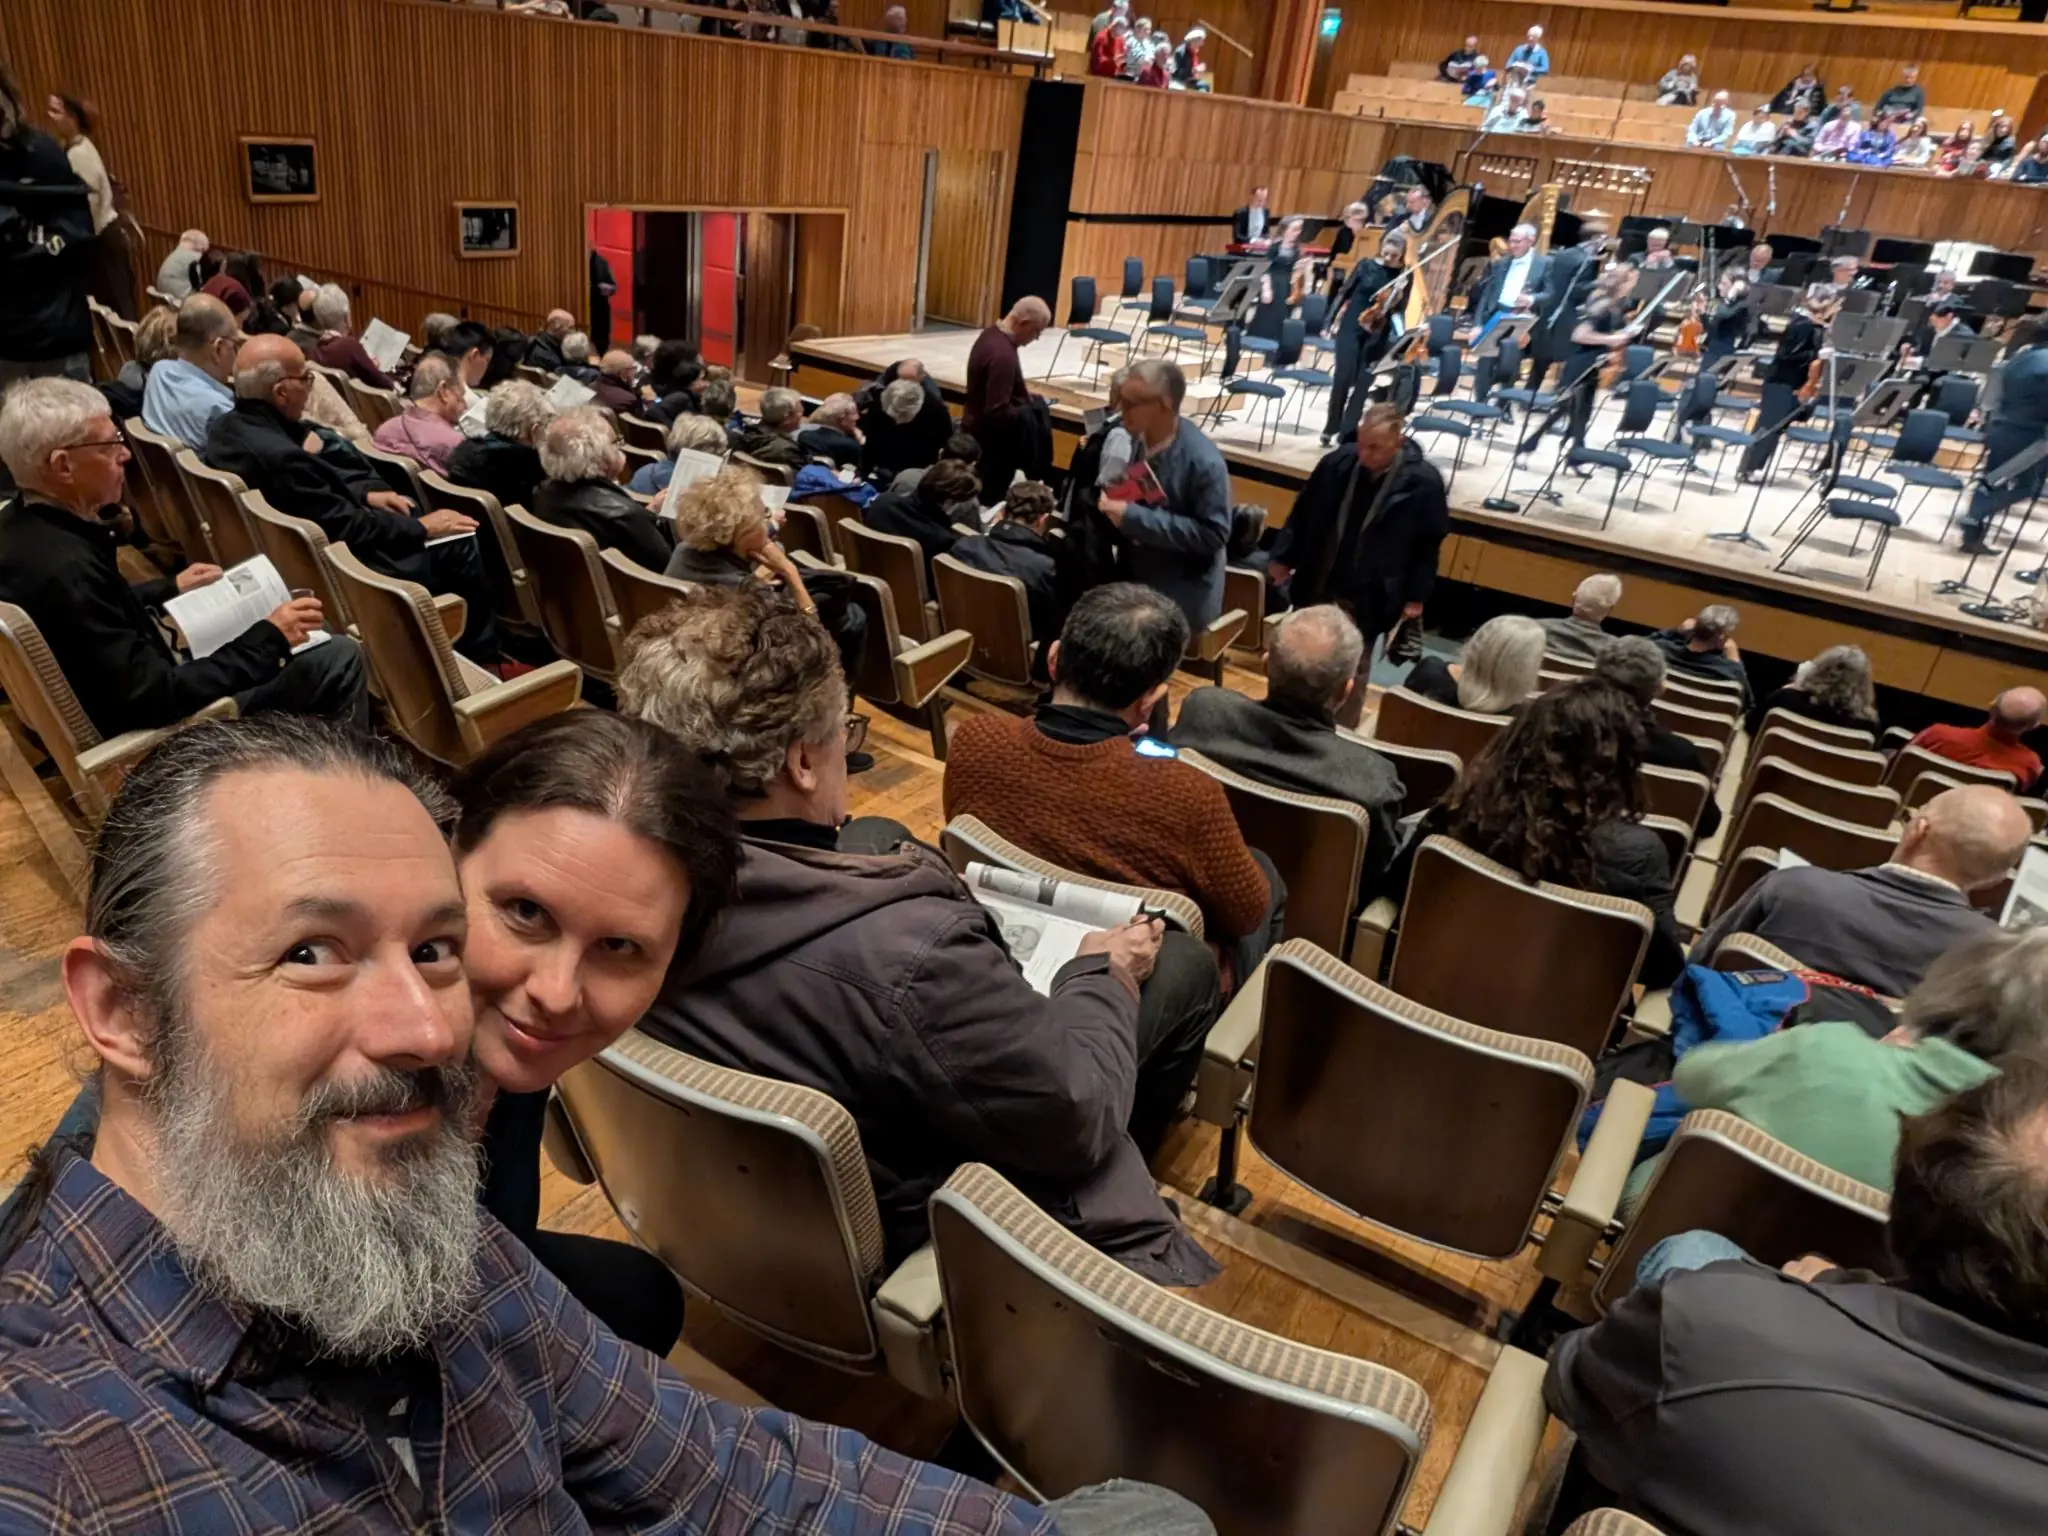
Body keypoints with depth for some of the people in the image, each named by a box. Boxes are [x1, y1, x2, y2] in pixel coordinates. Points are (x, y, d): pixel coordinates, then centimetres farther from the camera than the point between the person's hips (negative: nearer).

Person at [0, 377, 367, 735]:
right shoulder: (65, 567, -32)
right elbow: (159, 699, -29)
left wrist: (169, 588, 25)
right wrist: (268, 639, -23)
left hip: (120, 693, 10)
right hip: (146, 726, -10)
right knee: (337, 659, -9)